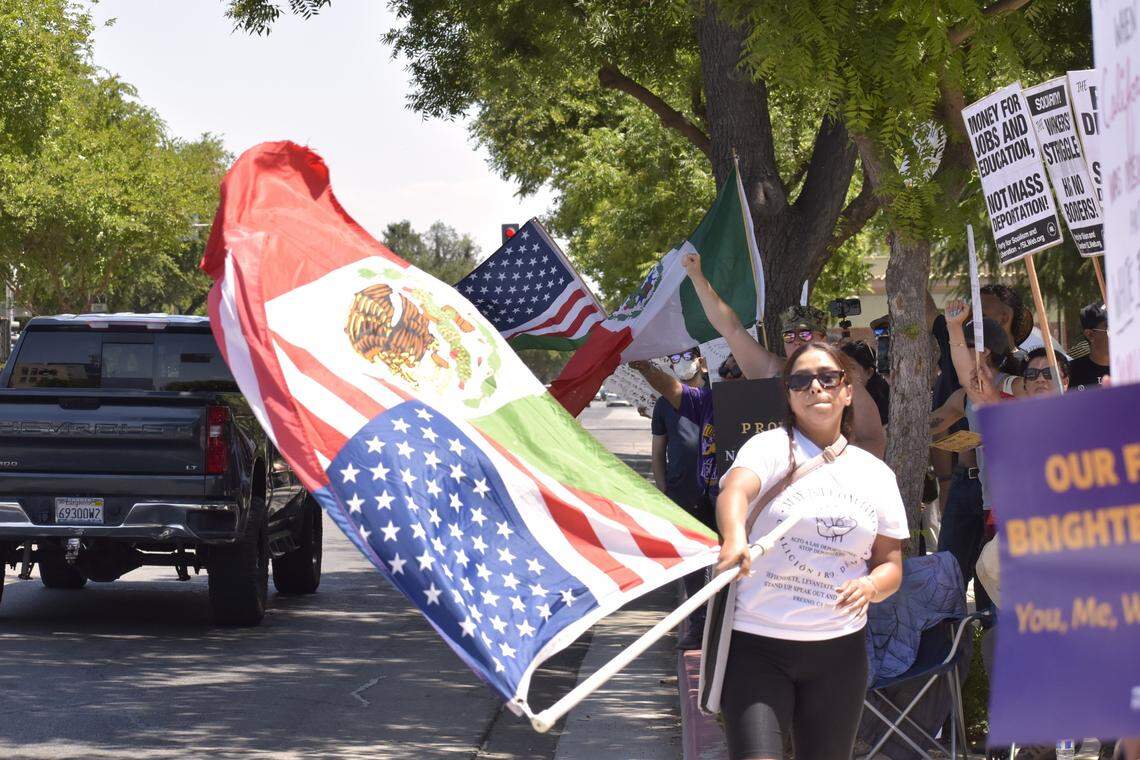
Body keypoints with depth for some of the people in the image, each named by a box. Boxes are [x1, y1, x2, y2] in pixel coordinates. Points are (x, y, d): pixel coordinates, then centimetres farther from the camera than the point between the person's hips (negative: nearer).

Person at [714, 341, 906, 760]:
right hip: (756, 644, -4)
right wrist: (734, 536, -47)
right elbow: (734, 491, -24)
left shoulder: (875, 473, 11)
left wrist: (871, 585, -12)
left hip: (840, 649, 4)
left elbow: (891, 565, 13)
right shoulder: (770, 448, -2)